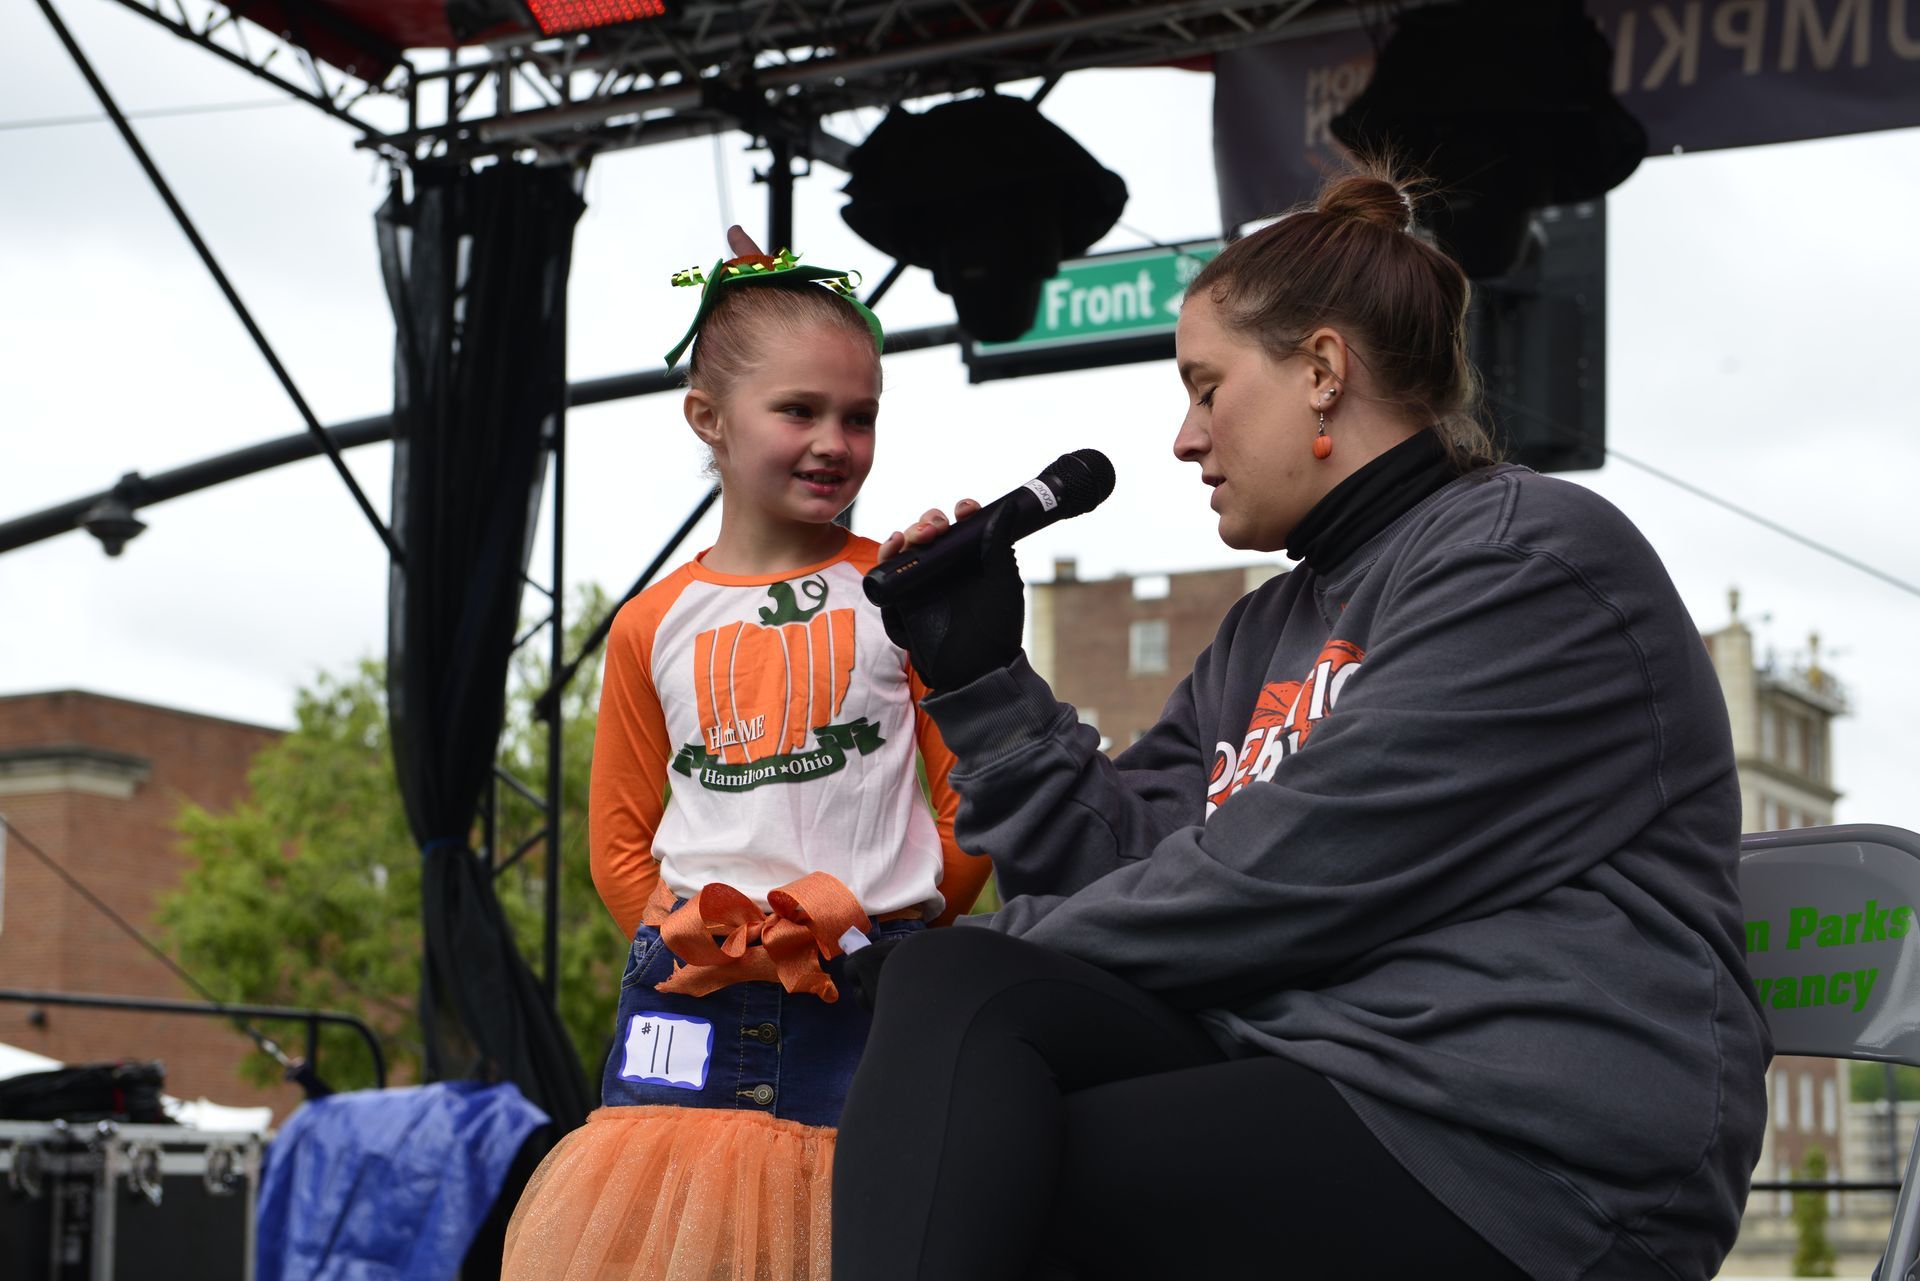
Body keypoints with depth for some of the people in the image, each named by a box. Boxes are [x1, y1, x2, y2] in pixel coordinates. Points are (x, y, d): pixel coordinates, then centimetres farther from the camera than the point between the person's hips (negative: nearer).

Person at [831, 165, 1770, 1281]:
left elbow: (1284, 878, -13)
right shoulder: (1269, 631, 24)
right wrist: (979, 677, 11)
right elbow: (1128, 858, 17)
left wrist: (1019, 948, -4)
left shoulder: (1533, 561, -5)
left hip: (1508, 1150, -8)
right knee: (951, 994, -17)